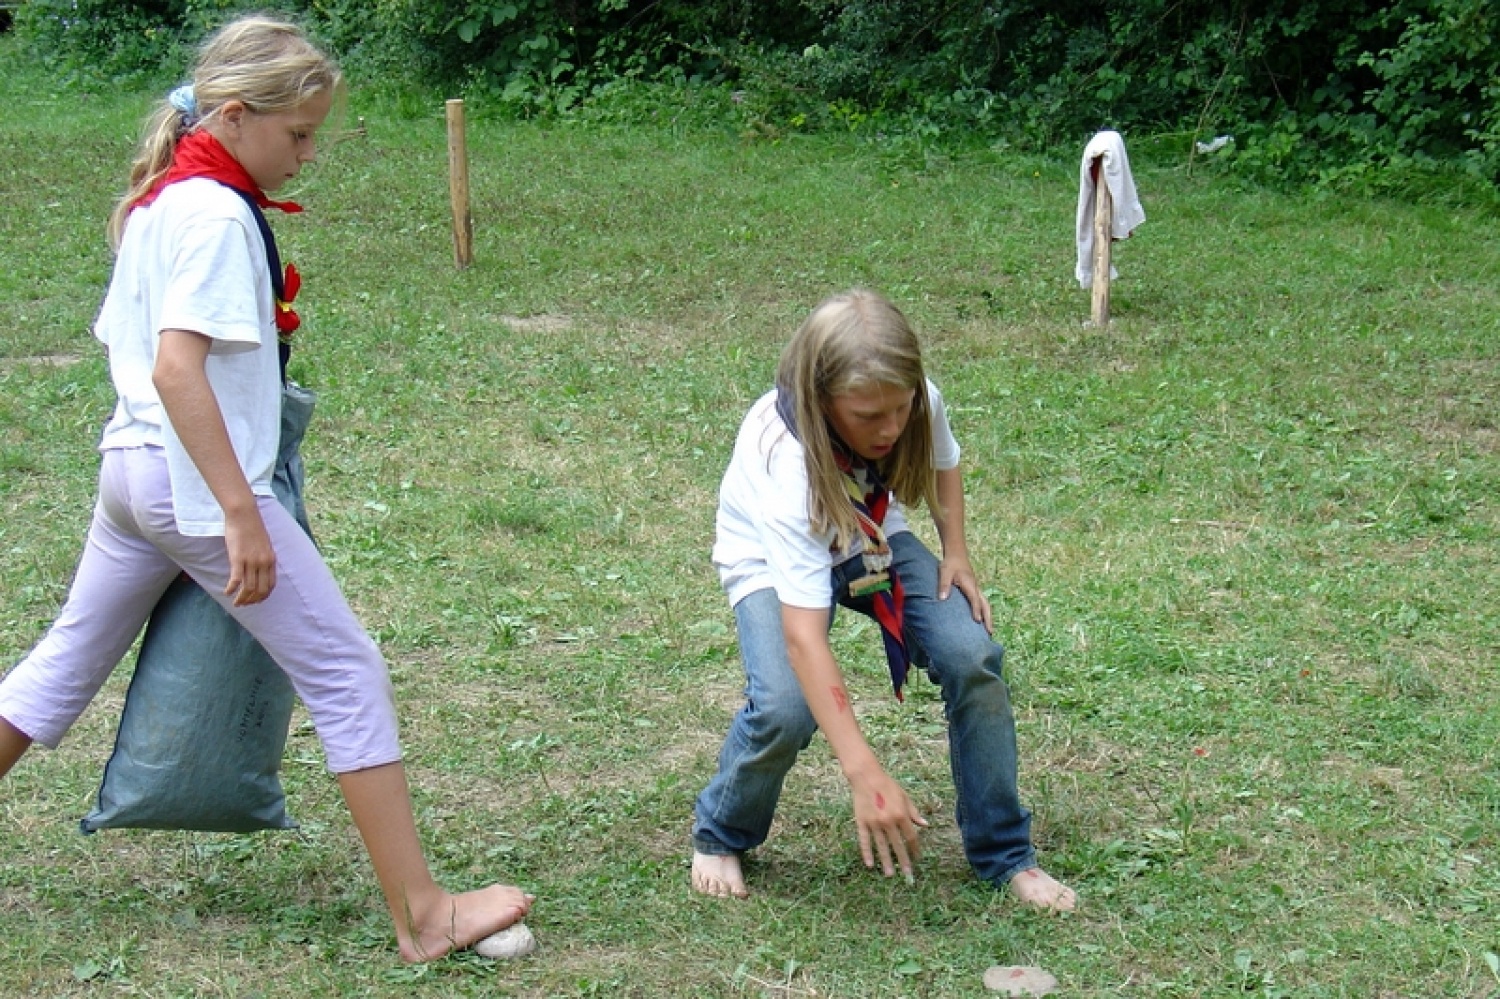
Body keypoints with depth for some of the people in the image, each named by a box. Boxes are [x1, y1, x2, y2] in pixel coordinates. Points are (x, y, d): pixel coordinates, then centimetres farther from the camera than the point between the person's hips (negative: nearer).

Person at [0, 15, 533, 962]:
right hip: (197, 482, -9)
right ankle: (423, 914, 0)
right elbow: (177, 367, -26)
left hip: (130, 467, 10)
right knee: (348, 673, -3)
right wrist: (241, 515, -27)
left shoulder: (154, 202, 12)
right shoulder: (218, 214, -16)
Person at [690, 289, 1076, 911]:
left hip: (872, 539, 4)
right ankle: (719, 838, 3)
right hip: (772, 558, -4)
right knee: (785, 708, -29)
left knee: (974, 659, -18)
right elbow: (803, 634, -47)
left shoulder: (921, 404, -26)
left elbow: (941, 464, 4)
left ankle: (1004, 855, -1)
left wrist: (956, 552, -12)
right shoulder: (789, 463, -41)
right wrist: (864, 775, -53)